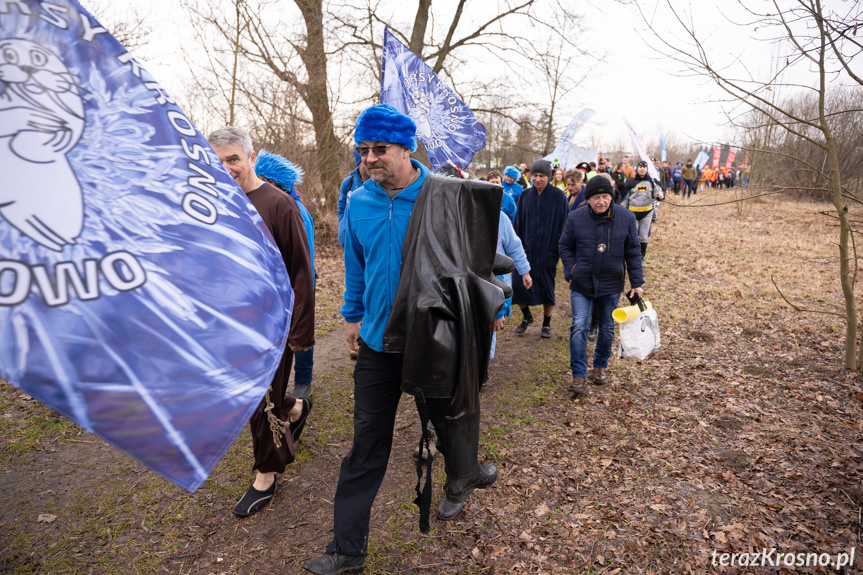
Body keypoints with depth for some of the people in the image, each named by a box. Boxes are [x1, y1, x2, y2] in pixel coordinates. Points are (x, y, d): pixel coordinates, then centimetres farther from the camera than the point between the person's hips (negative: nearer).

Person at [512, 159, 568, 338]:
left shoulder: (558, 196, -4)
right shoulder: (525, 195, 5)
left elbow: (563, 224, -3)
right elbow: (518, 222, 8)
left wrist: (559, 248, -8)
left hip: (547, 249, -2)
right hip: (527, 248, 3)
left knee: (546, 287, 6)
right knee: (517, 285, -2)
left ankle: (547, 324, 24)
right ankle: (527, 316, 25)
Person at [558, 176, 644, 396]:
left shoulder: (626, 217, -4)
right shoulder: (575, 217, -7)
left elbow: (633, 252, 1)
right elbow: (565, 247, 4)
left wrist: (637, 283, 0)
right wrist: (572, 272, -6)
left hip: (611, 285, 2)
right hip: (582, 285, -1)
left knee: (607, 328, 15)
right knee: (579, 327, -8)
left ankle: (601, 365, 37)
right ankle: (579, 375, 3)